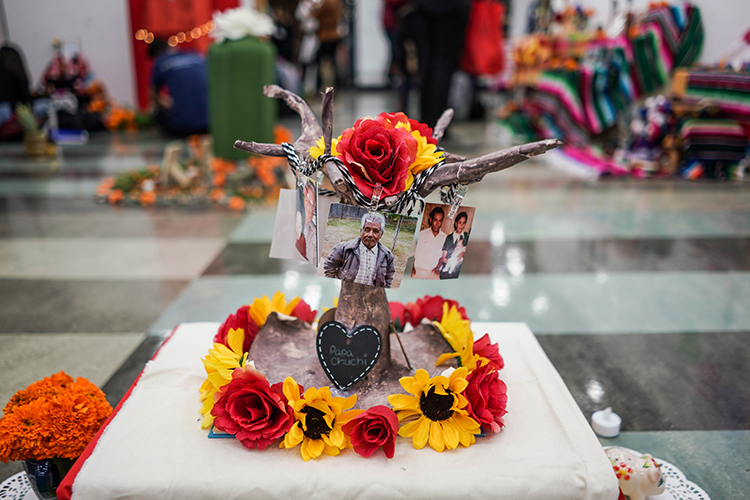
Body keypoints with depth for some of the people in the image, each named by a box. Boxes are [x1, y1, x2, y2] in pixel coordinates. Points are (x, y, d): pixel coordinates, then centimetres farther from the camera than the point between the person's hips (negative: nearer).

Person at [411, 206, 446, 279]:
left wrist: (438, 266, 4)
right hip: (418, 271, -1)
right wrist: (412, 268, -7)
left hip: (433, 273, 2)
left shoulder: (444, 237, 9)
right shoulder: (421, 234, 2)